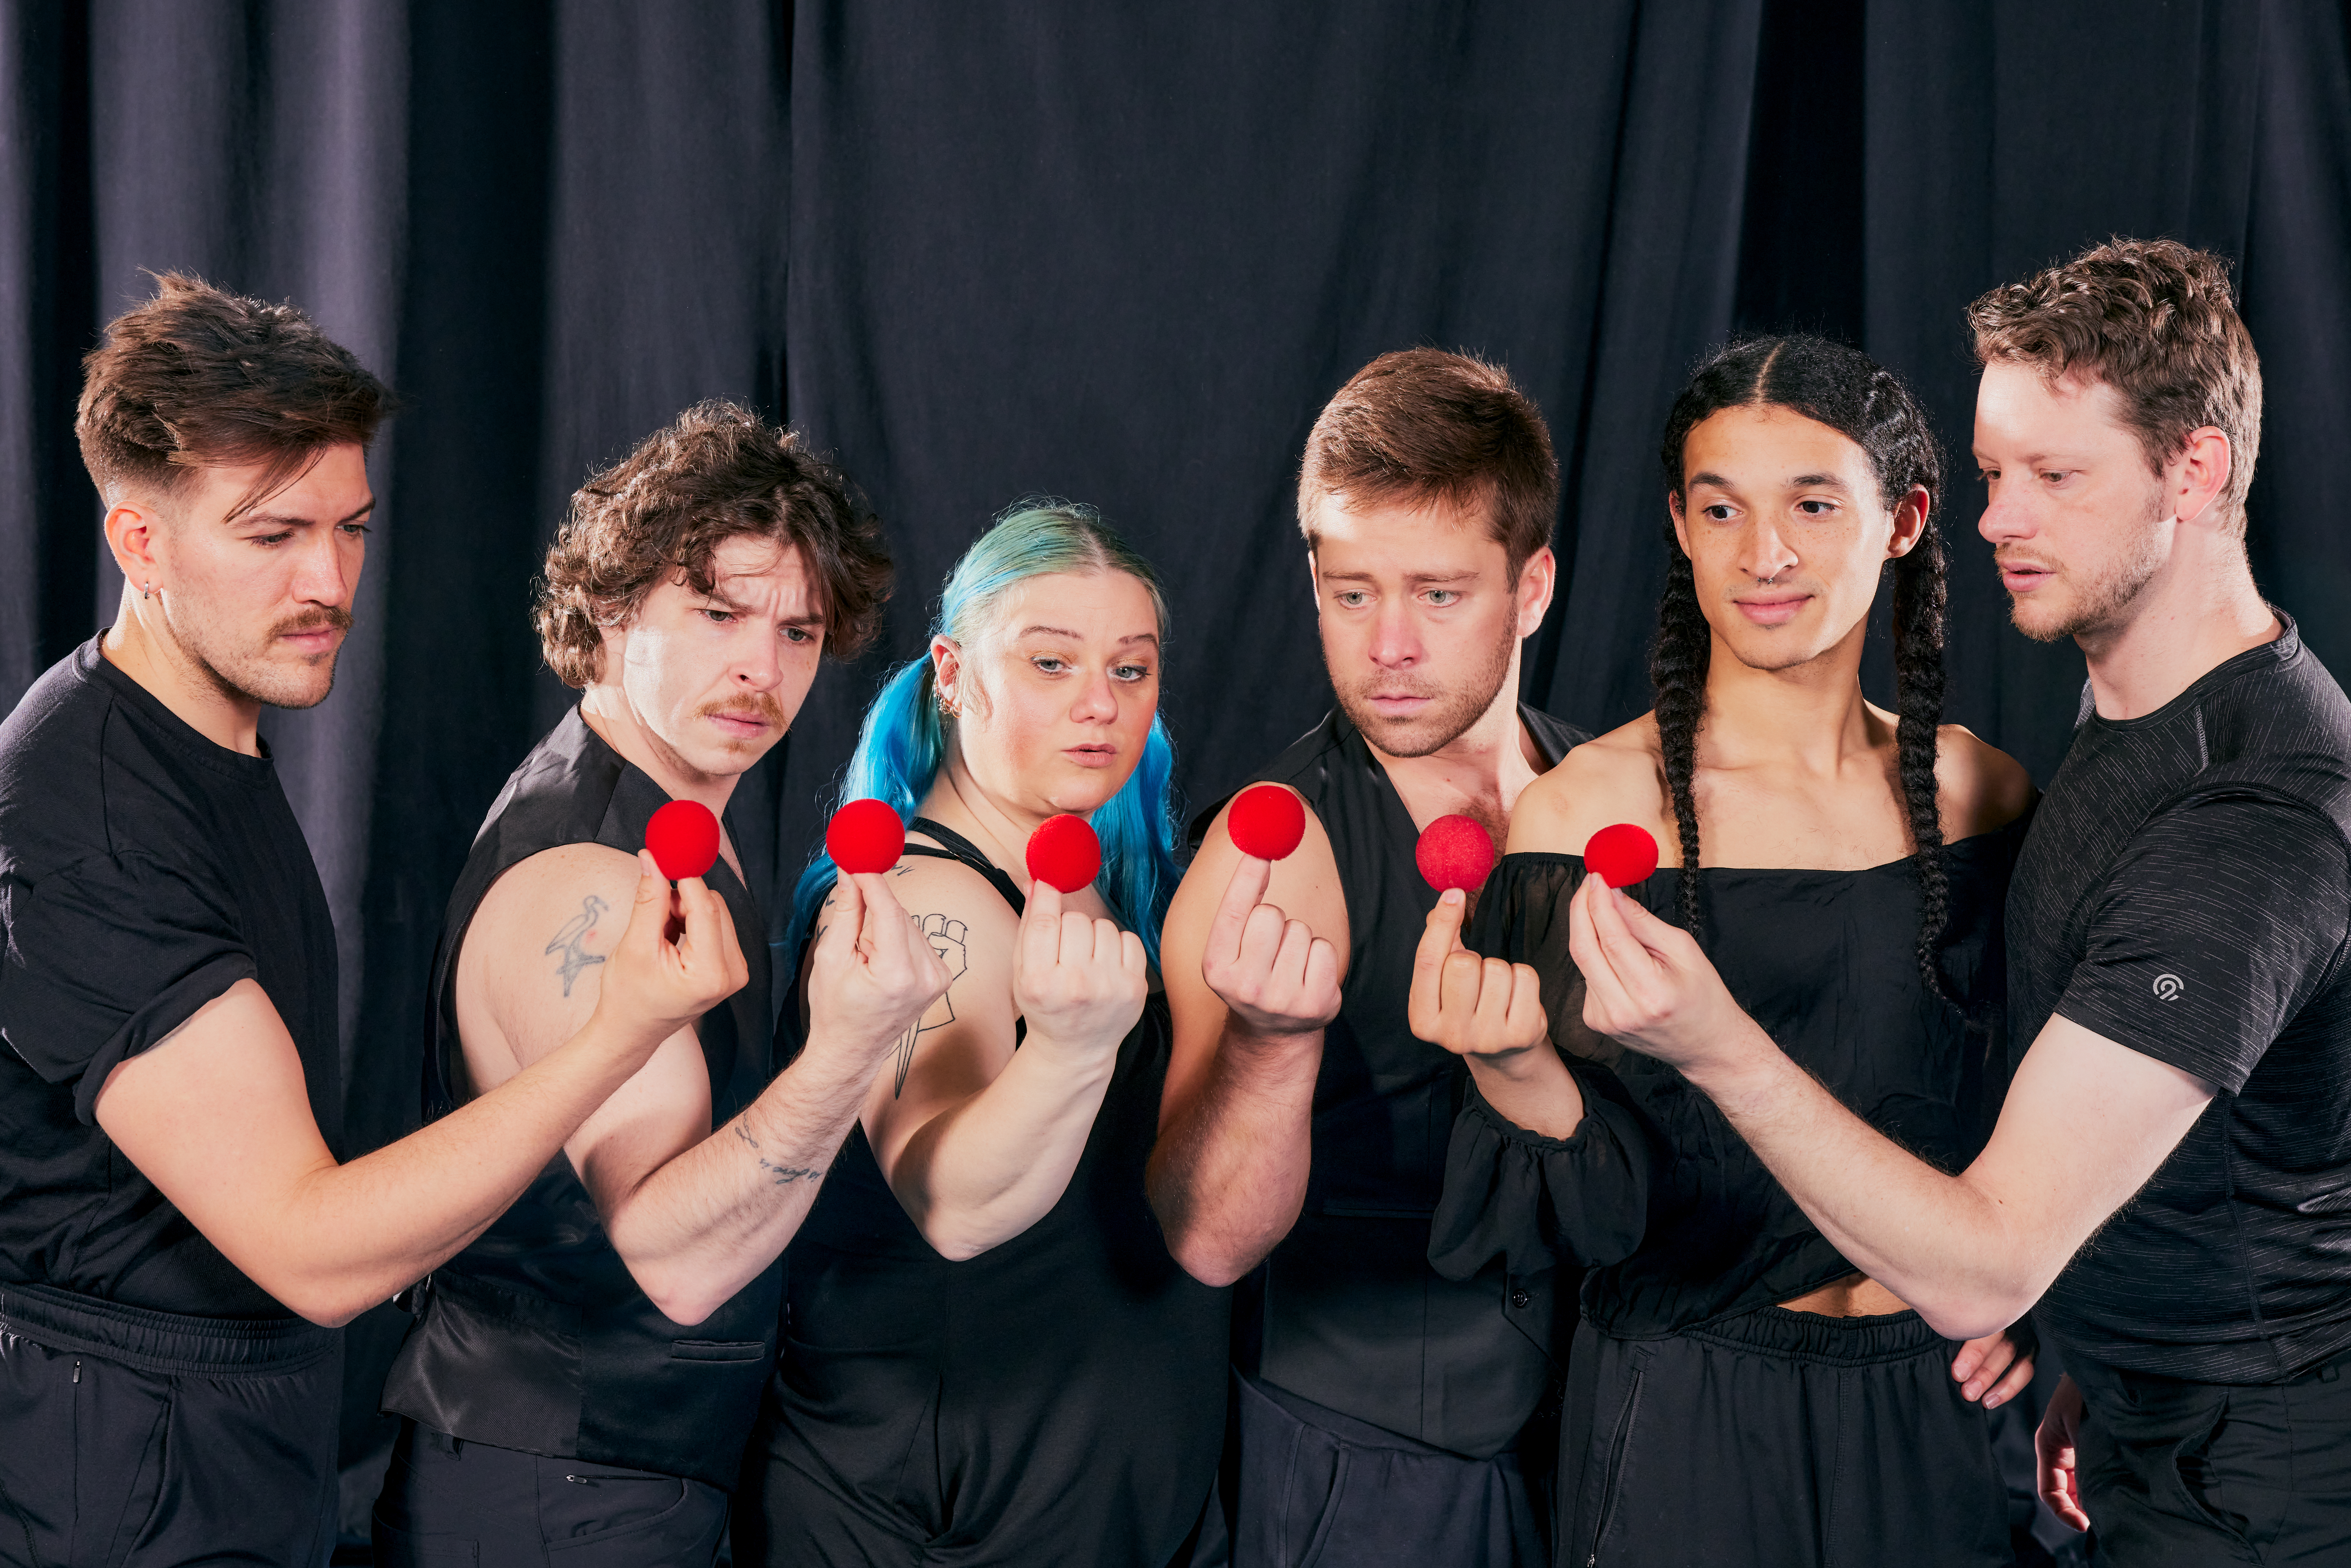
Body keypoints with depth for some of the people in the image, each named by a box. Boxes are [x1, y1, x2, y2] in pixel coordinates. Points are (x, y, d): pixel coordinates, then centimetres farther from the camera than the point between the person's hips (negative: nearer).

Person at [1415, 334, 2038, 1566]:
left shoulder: (1981, 794, 0)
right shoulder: (1586, 809, -12)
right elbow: (1598, 1208, -14)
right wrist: (1517, 1073, -32)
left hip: (1940, 1404, 4)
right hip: (1686, 1412, -3)